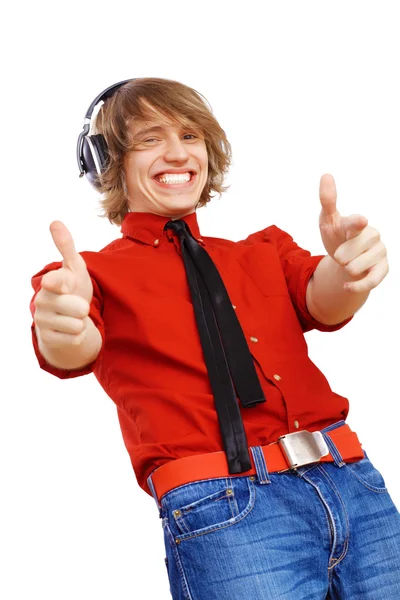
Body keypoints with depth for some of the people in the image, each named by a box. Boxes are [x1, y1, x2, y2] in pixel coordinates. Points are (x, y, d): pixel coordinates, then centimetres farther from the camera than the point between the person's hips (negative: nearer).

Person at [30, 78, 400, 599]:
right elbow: (73, 351, -11)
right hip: (222, 507, -4)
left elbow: (324, 302, 0)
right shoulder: (97, 273, 9)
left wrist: (348, 264, -24)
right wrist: (62, 330, -36)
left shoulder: (265, 250, 19)